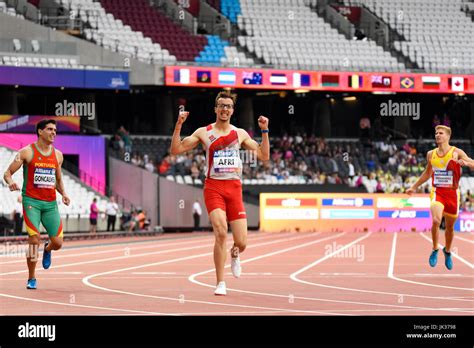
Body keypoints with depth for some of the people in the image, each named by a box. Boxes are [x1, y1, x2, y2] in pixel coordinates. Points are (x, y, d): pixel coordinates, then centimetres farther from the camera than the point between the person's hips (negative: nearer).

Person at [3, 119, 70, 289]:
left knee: (57, 243, -2)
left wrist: (63, 193, 3)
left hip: (50, 203, 4)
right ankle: (31, 279, 0)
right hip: (31, 201, -4)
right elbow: (7, 173, -2)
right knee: (34, 238, -16)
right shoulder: (27, 152, -3)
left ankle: (47, 250, 37)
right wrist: (10, 182, -24)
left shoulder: (57, 155, 11)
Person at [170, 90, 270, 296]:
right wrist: (178, 125, -9)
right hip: (213, 188, -2)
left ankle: (234, 255, 37)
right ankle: (220, 284, -13)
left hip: (235, 188, 2)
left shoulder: (240, 134, 12)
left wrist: (264, 131, 4)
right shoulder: (204, 133, 5)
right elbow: (175, 150, 1)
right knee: (221, 232, -24)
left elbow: (264, 156, 11)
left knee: (241, 243, -4)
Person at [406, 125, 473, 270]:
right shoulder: (431, 154, 6)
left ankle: (447, 251, 39)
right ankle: (435, 250, -4)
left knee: (450, 226, 12)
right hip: (437, 192, 1)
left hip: (452, 193, -1)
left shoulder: (457, 152, -5)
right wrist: (414, 186, 24)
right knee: (436, 220, -24)